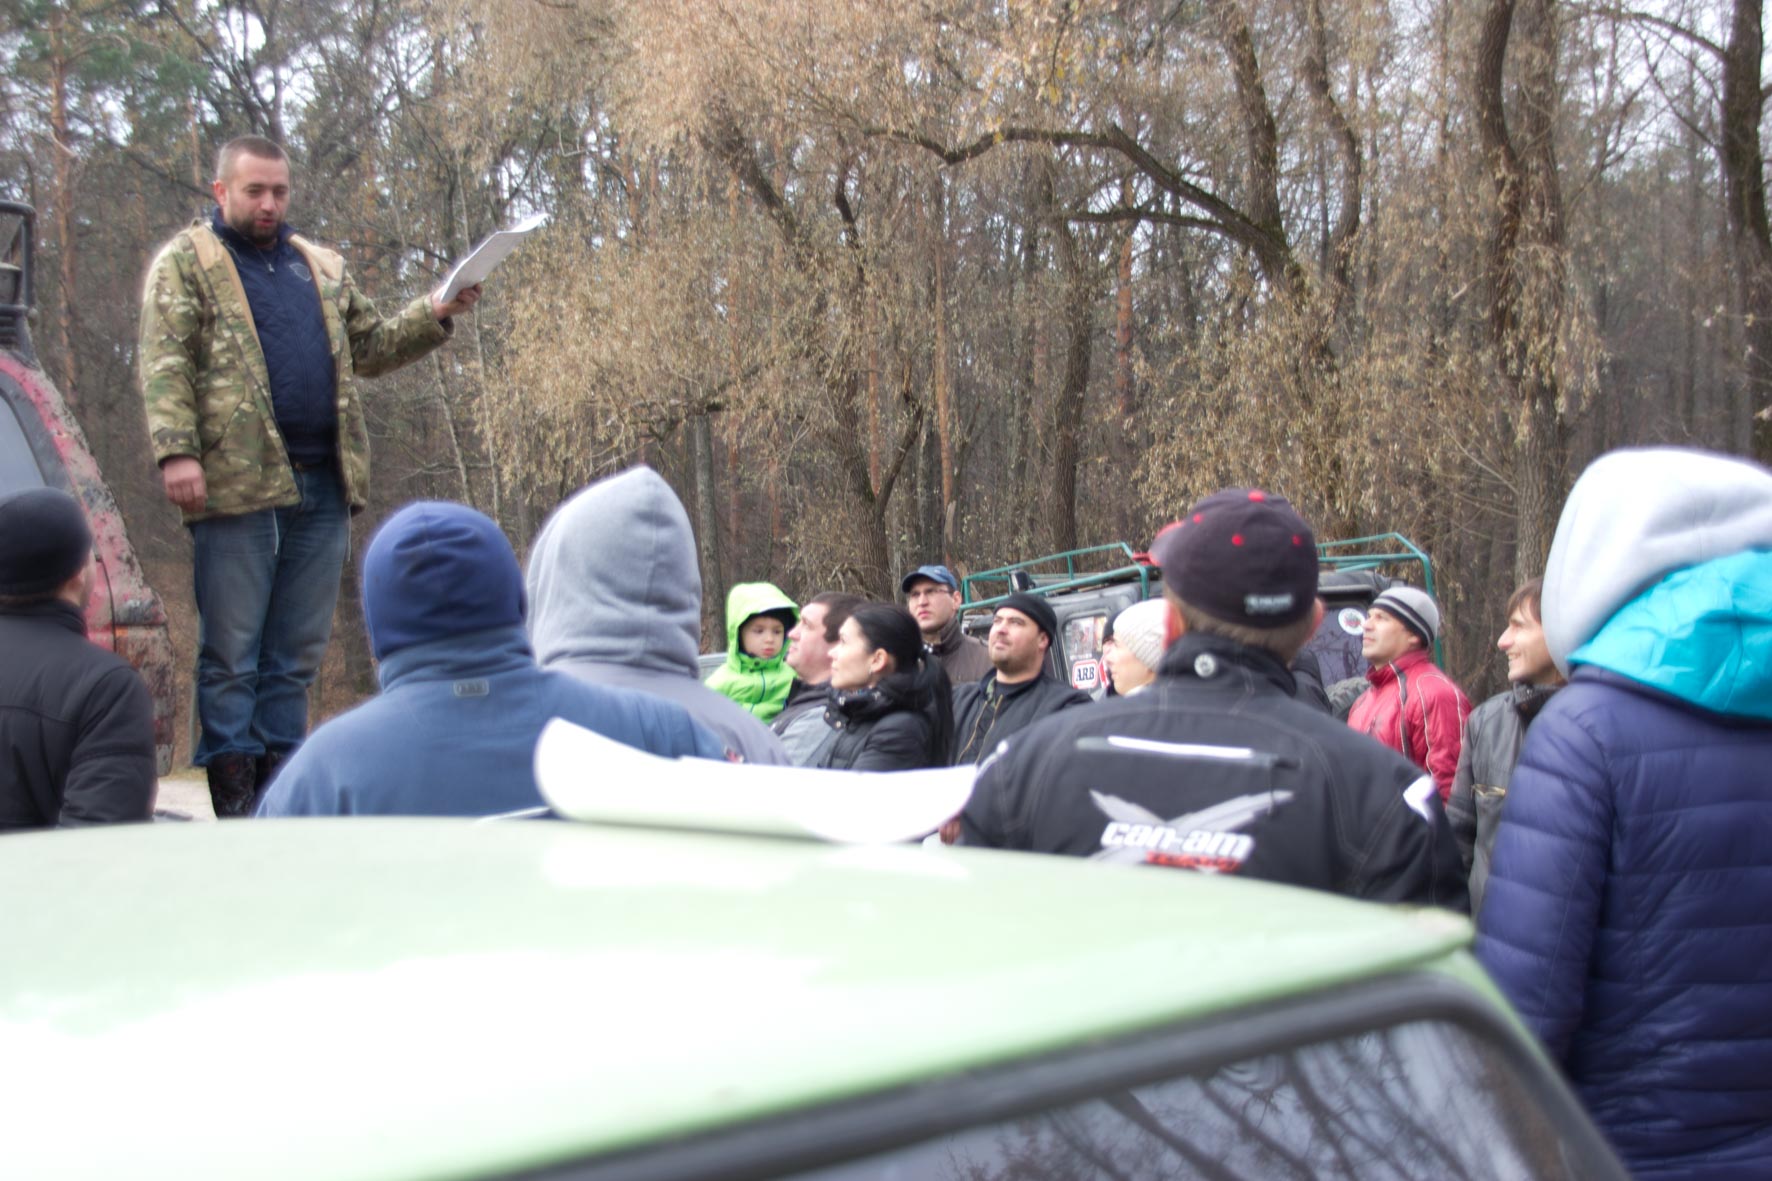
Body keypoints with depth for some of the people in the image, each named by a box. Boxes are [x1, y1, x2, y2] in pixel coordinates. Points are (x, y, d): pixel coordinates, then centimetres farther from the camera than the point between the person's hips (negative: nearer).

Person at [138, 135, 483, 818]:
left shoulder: (322, 268, 22)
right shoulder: (186, 262, 5)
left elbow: (371, 349, 26)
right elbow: (164, 364, -5)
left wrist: (435, 316, 9)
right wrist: (175, 450, -18)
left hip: (322, 486, 5)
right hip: (237, 483, -5)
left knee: (297, 653, 9)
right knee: (230, 652, -1)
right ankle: (234, 796, 3)